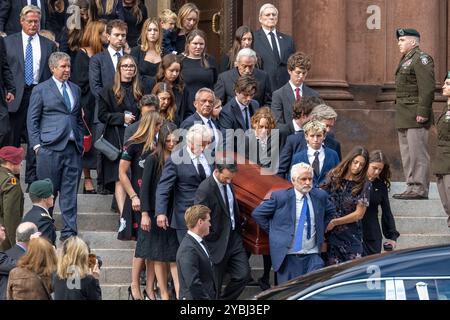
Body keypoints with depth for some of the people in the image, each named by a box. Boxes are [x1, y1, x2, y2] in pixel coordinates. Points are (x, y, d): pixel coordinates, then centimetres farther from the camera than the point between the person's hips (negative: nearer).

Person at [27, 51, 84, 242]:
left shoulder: (75, 89, 18)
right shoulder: (41, 90, 3)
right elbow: (32, 120, 1)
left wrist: (81, 142, 12)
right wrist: (36, 145, -7)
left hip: (73, 148, 4)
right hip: (50, 148, -4)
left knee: (70, 193, 2)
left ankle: (69, 232, 4)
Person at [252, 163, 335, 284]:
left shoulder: (320, 195, 6)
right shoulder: (280, 197, -5)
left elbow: (331, 211, 26)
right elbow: (257, 214, 1)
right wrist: (273, 231, 0)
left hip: (313, 256, 3)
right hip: (288, 257, -3)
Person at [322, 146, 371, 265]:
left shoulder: (363, 185, 1)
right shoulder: (333, 177, 5)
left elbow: (359, 214, -1)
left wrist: (334, 222, -5)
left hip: (351, 236, -1)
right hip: (331, 235, 1)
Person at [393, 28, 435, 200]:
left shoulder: (421, 59, -10)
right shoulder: (405, 60, 20)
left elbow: (427, 88, -19)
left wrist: (422, 113, -24)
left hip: (415, 117, -10)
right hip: (404, 118, 10)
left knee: (417, 154, -9)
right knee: (407, 154, 12)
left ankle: (420, 189, -8)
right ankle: (411, 187, 17)